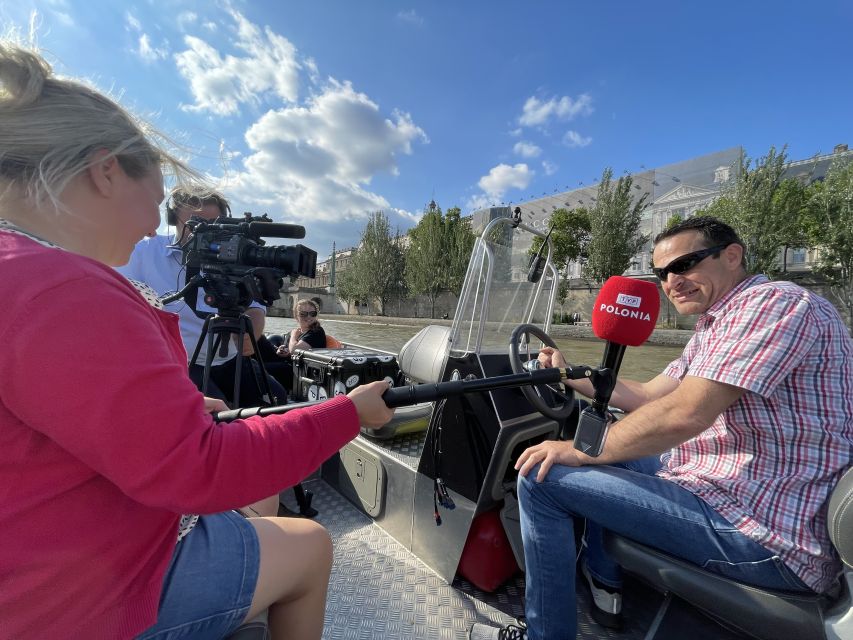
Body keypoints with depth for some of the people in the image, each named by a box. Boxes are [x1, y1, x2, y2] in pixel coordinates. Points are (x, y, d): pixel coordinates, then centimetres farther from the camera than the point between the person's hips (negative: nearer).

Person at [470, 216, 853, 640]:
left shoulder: (774, 302, -17)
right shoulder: (715, 325, 12)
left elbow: (684, 414, -28)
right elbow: (645, 396, 14)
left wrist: (580, 449, -18)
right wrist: (569, 374, 13)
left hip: (761, 534, -10)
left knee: (542, 477, -14)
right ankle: (604, 581, 27)